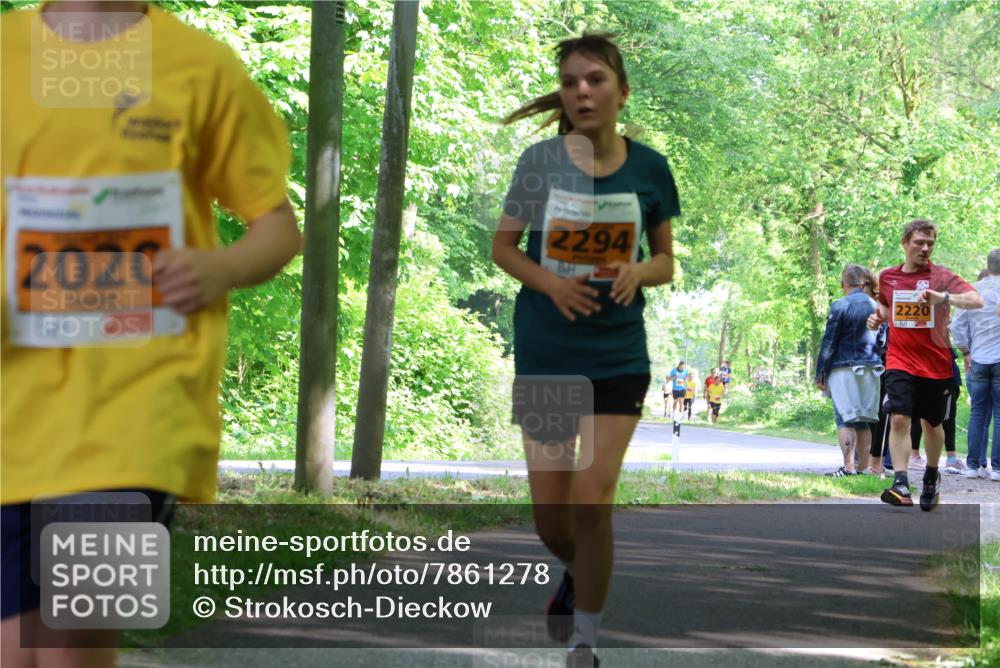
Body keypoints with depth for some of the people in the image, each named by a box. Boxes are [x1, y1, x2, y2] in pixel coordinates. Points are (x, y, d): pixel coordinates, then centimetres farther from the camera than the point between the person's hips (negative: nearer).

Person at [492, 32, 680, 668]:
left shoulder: (648, 168, -4)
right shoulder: (541, 161, -7)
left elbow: (666, 260, 7)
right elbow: (503, 246, 3)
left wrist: (640, 271, -15)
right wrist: (550, 282, -16)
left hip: (618, 355, -1)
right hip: (543, 357, 1)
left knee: (591, 502, -13)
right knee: (551, 521, 8)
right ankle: (581, 573, 44)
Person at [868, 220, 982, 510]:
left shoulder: (941, 277, -5)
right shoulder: (887, 277, 6)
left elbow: (976, 300, -20)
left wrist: (943, 297, -36)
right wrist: (878, 317, 2)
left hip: (936, 363, -1)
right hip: (900, 362, 1)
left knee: (932, 423, 12)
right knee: (899, 419, -16)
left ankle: (931, 477, 35)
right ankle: (901, 485, -22)